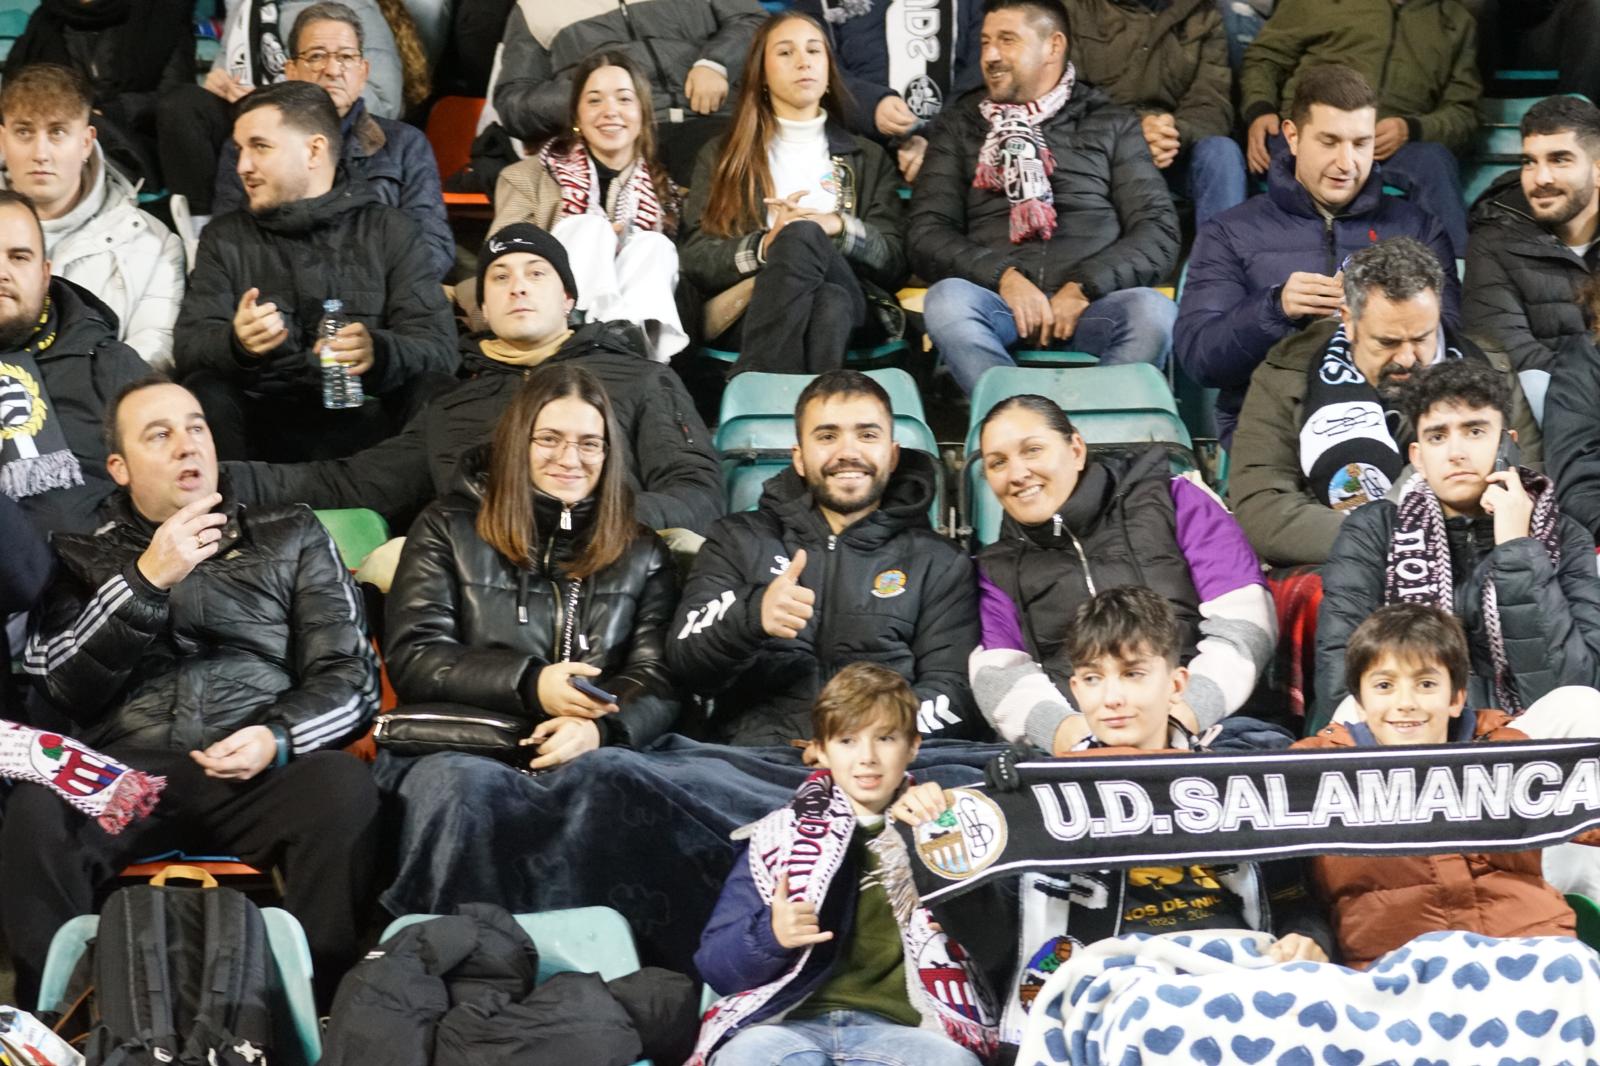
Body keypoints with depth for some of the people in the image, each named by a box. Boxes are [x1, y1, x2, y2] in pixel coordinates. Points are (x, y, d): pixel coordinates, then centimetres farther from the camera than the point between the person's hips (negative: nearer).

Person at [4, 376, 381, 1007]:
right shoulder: (83, 559, 20)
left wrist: (278, 737, -9)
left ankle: (317, 1006, -24)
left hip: (259, 775, 0)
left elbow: (350, 675, 12)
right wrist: (147, 581, -7)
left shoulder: (291, 538, 21)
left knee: (343, 787, -35)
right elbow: (57, 687, 5)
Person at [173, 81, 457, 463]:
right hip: (266, 426, 1)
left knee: (435, 389, -30)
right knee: (205, 392, -29)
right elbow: (188, 346, 4)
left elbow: (438, 346, -1)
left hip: (366, 419, -1)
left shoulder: (392, 233, 12)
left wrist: (378, 352, -25)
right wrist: (236, 343, -21)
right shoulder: (225, 240, 18)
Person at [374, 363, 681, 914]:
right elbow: (411, 660, 6)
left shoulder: (641, 553, 22)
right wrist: (530, 685, -9)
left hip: (584, 761, 1)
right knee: (463, 784, -40)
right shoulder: (448, 529, 17)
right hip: (454, 746, -1)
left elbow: (659, 683, 10)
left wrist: (598, 730, -13)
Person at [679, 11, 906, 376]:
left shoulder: (868, 159, 26)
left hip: (850, 300, 1)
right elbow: (695, 262, 10)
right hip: (748, 309, -1)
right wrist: (765, 246, -10)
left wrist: (838, 227, -6)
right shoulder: (721, 156, 22)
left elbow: (894, 263, 14)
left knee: (802, 235, -36)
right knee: (798, 235, -37)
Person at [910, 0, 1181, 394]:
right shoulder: (961, 126, 20)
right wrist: (1003, 276, -11)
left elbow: (1158, 232, 7)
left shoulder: (1112, 124, 17)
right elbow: (926, 233, 8)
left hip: (1092, 305, 0)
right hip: (996, 300, 1)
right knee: (947, 300, -34)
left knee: (1154, 312, -33)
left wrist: (1084, 288, -11)